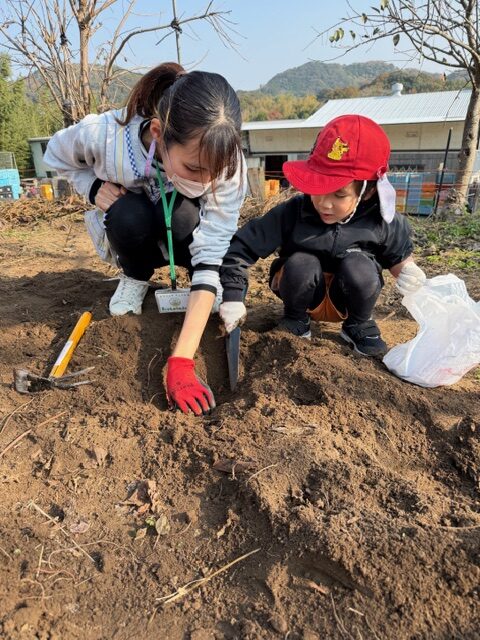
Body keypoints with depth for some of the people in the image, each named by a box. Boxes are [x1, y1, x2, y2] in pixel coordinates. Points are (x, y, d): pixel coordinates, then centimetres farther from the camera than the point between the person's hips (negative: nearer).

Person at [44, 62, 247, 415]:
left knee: (185, 216, -34)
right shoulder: (104, 135, -33)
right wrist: (95, 187, -28)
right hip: (128, 233, 1)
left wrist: (181, 361, -45)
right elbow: (56, 154, -8)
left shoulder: (228, 165, -34)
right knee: (128, 216, -34)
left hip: (185, 236, 0)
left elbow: (211, 259, -38)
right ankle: (135, 279, -1)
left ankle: (199, 296, -4)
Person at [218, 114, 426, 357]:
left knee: (358, 264, -30)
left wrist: (408, 272, -22)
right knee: (301, 263, -32)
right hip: (306, 295, 0)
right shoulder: (292, 212, -24)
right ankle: (296, 319, 1)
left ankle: (359, 325, 0)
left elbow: (399, 254, 1)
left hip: (347, 300, 1)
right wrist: (233, 296, -26)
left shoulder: (381, 222, -18)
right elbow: (243, 246, -20)